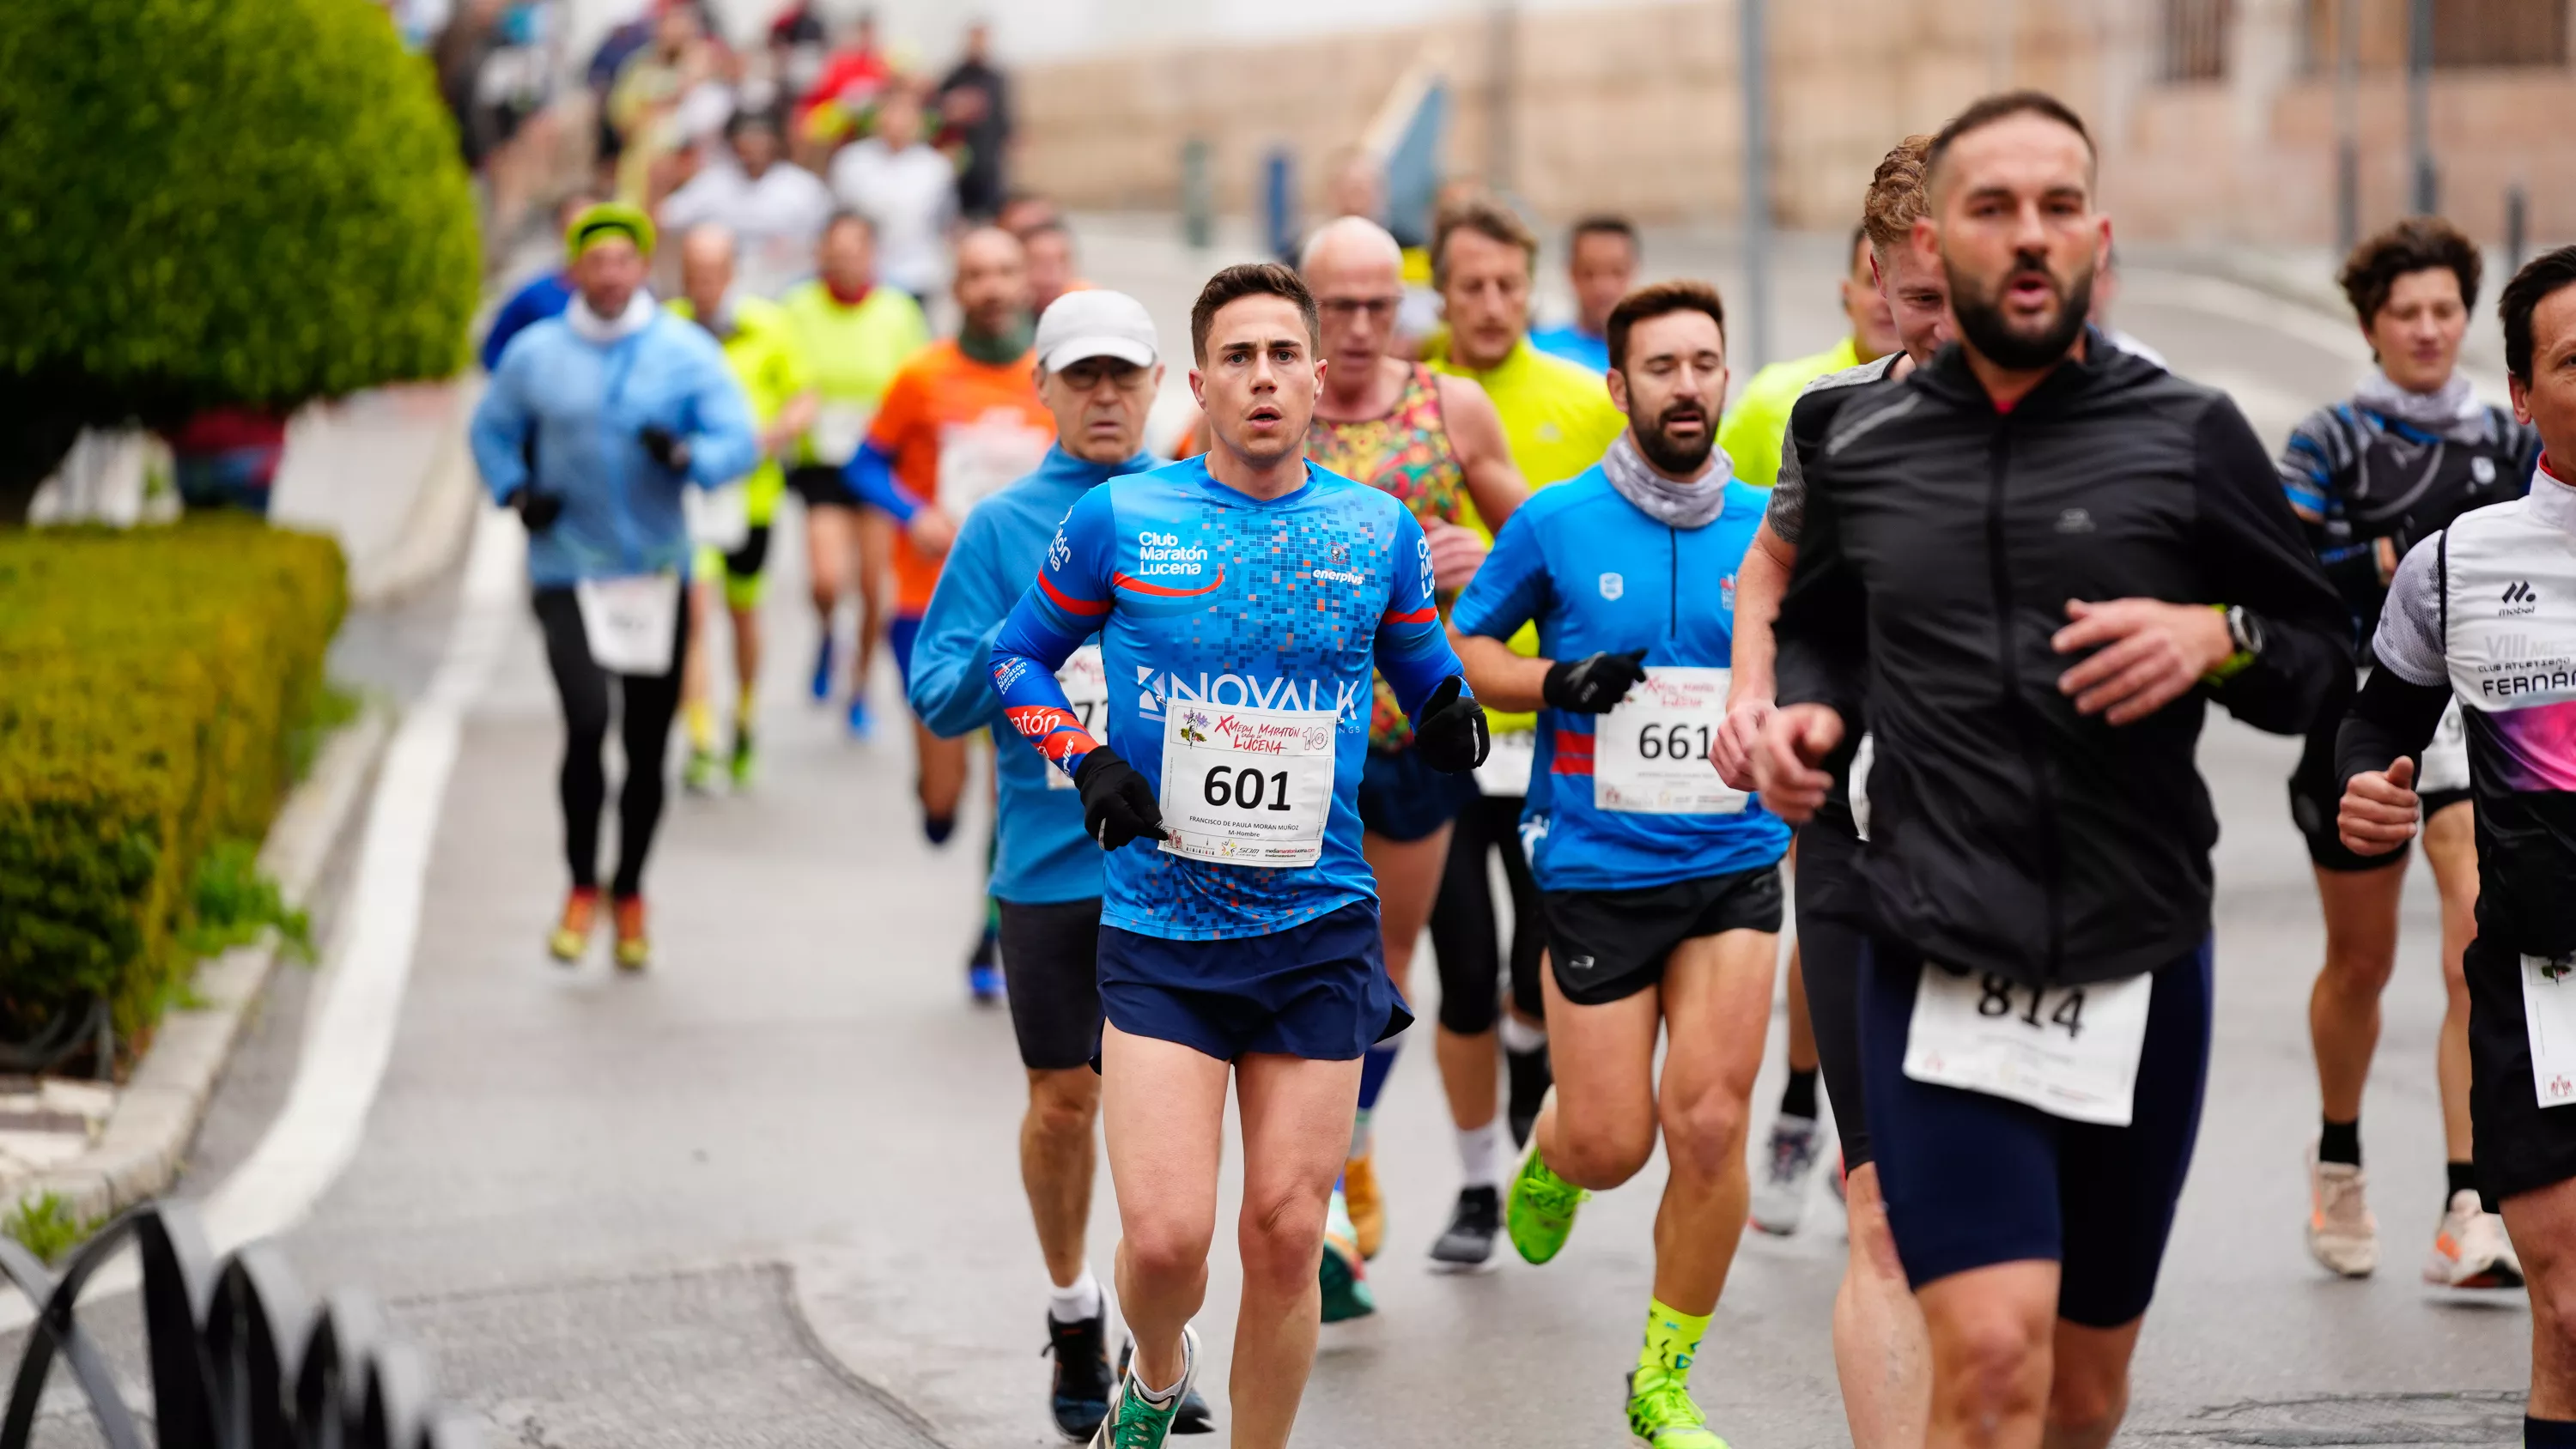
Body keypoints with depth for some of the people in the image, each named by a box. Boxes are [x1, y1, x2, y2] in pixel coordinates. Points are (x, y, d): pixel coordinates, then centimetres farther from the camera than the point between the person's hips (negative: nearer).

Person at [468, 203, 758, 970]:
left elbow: (739, 441, -6)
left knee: (647, 745, 7)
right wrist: (516, 493, -2)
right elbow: (490, 430, 16)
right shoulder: (536, 354, 3)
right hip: (567, 570, -1)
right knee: (586, 720, -19)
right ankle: (582, 887, -1)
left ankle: (629, 893, 28)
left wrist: (684, 455, -27)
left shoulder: (688, 352, 0)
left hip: (656, 574, 1)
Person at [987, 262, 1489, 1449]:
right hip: (1156, 933, -2)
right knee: (1166, 1234, -11)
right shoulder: (1119, 520, -1)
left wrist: (1450, 712, -4)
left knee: (1286, 1238, 2)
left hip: (1320, 934, 2)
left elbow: (1419, 661, 19)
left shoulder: (1379, 530, 4)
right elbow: (1020, 655, 12)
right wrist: (1084, 761, -5)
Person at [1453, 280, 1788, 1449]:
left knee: (1708, 1122, -10)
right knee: (1612, 1145, 0)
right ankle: (1550, 1149, 40)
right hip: (1596, 869, -1)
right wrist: (1556, 681, -11)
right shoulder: (1554, 523, -3)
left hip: (1734, 864, 1)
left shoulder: (1770, 529, 3)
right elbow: (1463, 648, 7)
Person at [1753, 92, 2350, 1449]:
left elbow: (2324, 663, 6)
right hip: (1938, 975, -1)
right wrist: (1803, 712, 3)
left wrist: (2219, 639, -15)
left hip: (2139, 977, 1)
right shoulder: (1858, 449, 5)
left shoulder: (2188, 434, 0)